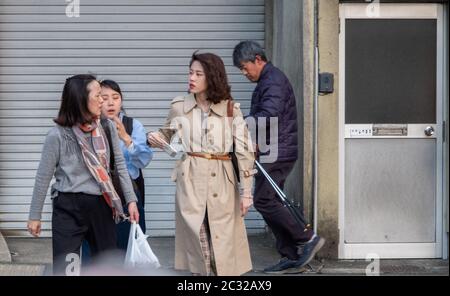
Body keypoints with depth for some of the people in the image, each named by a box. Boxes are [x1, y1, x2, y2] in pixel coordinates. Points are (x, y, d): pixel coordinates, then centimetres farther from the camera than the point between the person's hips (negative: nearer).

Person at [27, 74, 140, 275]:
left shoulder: (107, 127, -1)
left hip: (101, 206, 4)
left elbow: (120, 164, 8)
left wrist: (131, 199, 5)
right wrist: (35, 216, 1)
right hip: (68, 208, -4)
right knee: (65, 268, -3)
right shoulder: (58, 135, -12)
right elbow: (43, 178, -4)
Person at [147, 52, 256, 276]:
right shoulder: (179, 107, 4)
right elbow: (167, 137, 19)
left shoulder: (230, 109, -1)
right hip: (190, 182, 1)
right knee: (196, 239, 1)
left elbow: (244, 151, 0)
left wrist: (246, 192, -3)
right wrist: (154, 139, -5)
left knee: (224, 244, -1)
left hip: (221, 183, -1)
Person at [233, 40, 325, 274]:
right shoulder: (266, 81, 21)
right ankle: (291, 258, 10)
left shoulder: (273, 81, -12)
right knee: (269, 202, 8)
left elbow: (269, 115, -26)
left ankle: (307, 238, -6)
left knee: (263, 200, -12)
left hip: (277, 155, -10)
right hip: (271, 154, 10)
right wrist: (256, 141, 7)